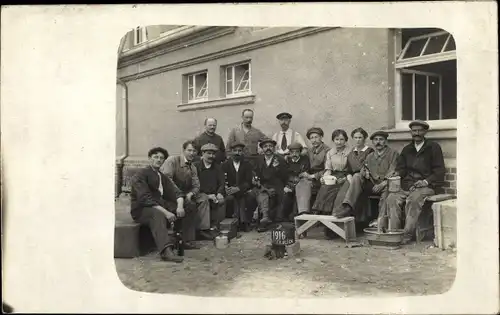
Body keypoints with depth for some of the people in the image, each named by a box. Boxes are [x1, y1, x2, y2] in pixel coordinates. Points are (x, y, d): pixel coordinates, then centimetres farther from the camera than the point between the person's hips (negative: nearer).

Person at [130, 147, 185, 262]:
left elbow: (176, 192, 8)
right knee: (157, 214, -40)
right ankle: (166, 250, -56)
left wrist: (180, 206, -15)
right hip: (141, 210, -8)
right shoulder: (141, 175, -8)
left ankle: (184, 240, -1)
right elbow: (145, 199, -22)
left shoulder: (162, 176, 17)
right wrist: (165, 212, -31)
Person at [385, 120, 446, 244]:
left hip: (426, 186, -4)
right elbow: (401, 167, 16)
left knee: (413, 200, -35)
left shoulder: (433, 147, 9)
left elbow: (439, 171, 2)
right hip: (406, 185, 4)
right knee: (392, 198, -25)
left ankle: (408, 234, -30)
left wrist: (426, 181, -12)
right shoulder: (407, 149, 23)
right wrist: (397, 173, -9)